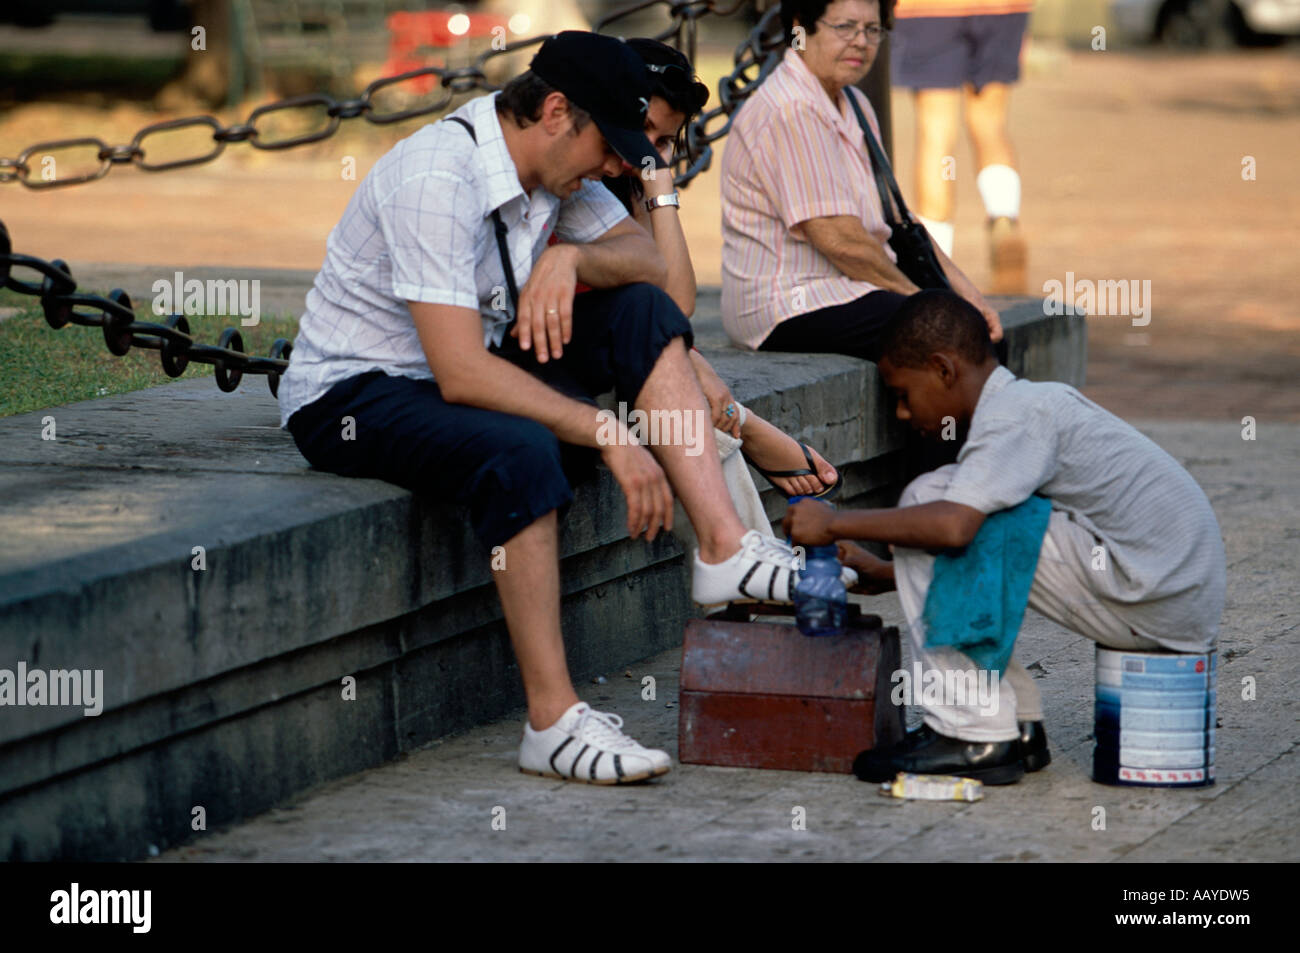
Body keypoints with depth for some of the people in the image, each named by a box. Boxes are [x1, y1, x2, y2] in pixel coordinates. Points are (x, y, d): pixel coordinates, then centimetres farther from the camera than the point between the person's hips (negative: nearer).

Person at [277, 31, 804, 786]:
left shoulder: (552, 163, -1)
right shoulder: (438, 178, -27)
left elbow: (648, 260, 4)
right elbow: (461, 373, -33)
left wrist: (571, 256, -19)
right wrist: (610, 435, -31)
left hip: (463, 371, 9)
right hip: (354, 396, -9)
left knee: (644, 312, -6)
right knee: (521, 452, -37)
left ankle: (723, 552, -15)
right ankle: (553, 721, -33)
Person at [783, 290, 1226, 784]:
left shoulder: (1015, 414, -14)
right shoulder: (1034, 402, 17)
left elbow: (954, 526, -29)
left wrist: (836, 522, -17)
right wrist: (884, 574, 24)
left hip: (1155, 604, -10)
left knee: (929, 503, -13)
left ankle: (977, 736, -11)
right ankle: (1018, 726, 14)